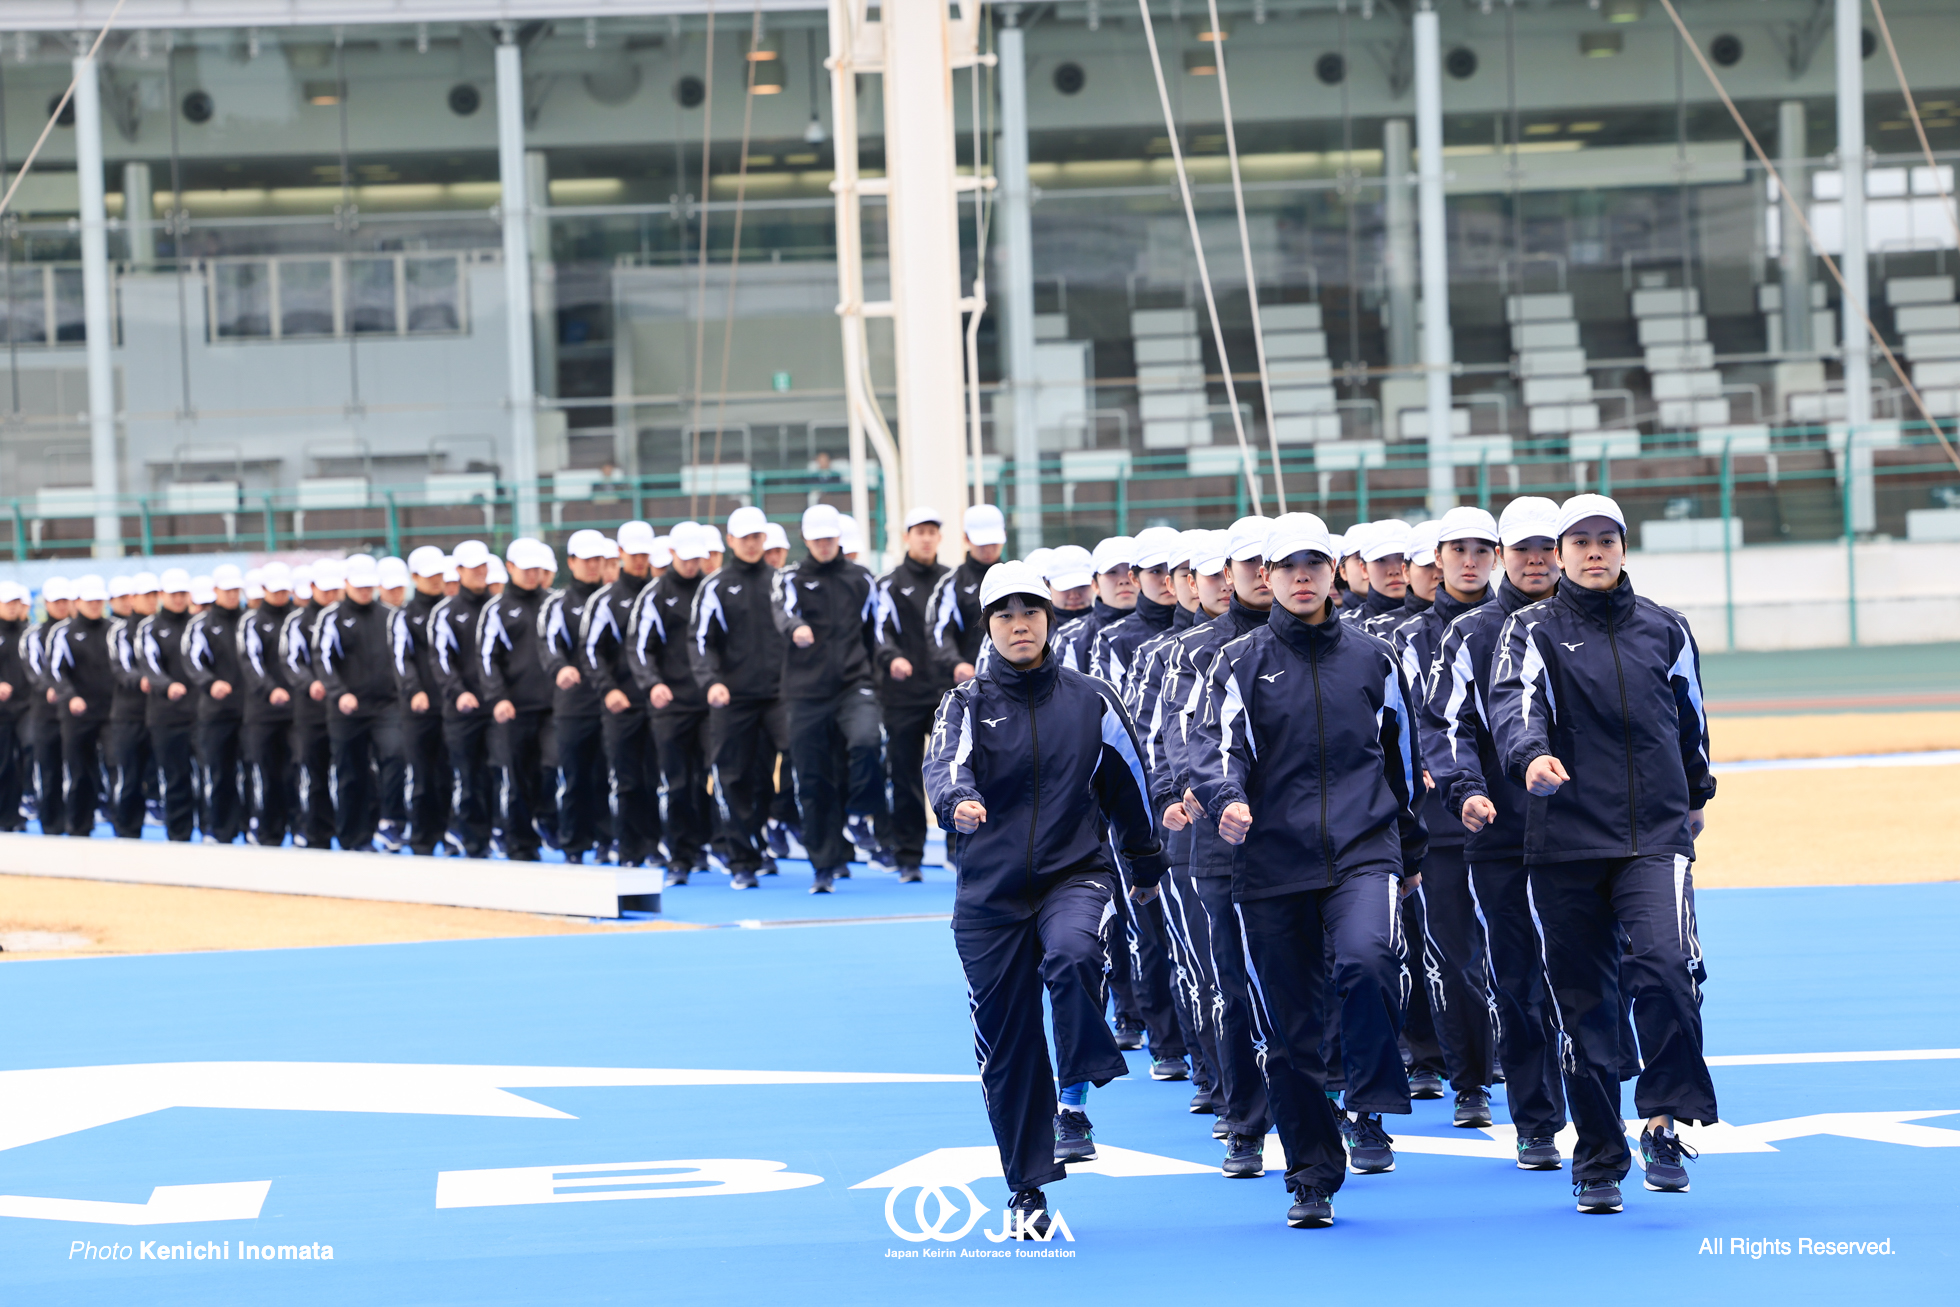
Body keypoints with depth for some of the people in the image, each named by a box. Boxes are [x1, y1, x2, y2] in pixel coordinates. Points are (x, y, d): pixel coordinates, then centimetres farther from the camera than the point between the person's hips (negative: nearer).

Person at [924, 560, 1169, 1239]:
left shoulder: (1091, 700, 5)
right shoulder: (967, 704, 2)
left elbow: (1129, 781, 17)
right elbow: (944, 765, -18)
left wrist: (1148, 864, 26)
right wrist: (957, 801, -41)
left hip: (1076, 872, -1)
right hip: (990, 892, 1)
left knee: (1073, 957, -35)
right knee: (1007, 1042, 4)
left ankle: (1074, 1101, -18)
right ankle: (1026, 1190, 17)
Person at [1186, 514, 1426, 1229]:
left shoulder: (1372, 658, 11)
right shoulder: (1241, 662, 6)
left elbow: (1402, 759, 21)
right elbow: (1218, 742, -6)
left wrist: (1411, 854, 26)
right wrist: (1226, 797, -28)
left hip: (1364, 853, 0)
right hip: (1272, 862, 0)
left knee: (1367, 959, -29)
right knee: (1290, 1027, 2)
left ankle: (1371, 1112, -11)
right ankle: (1311, 1178, 14)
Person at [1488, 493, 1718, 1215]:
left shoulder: (1664, 629, 11)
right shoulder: (1532, 630, 2)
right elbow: (1513, 702, -17)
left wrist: (1695, 797, 35)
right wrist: (1531, 754, -38)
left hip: (1655, 836, 1)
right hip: (1566, 839, -1)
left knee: (1666, 966, -22)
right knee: (1583, 999, 3)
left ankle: (1665, 1124, -12)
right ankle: (1598, 1161, 13)